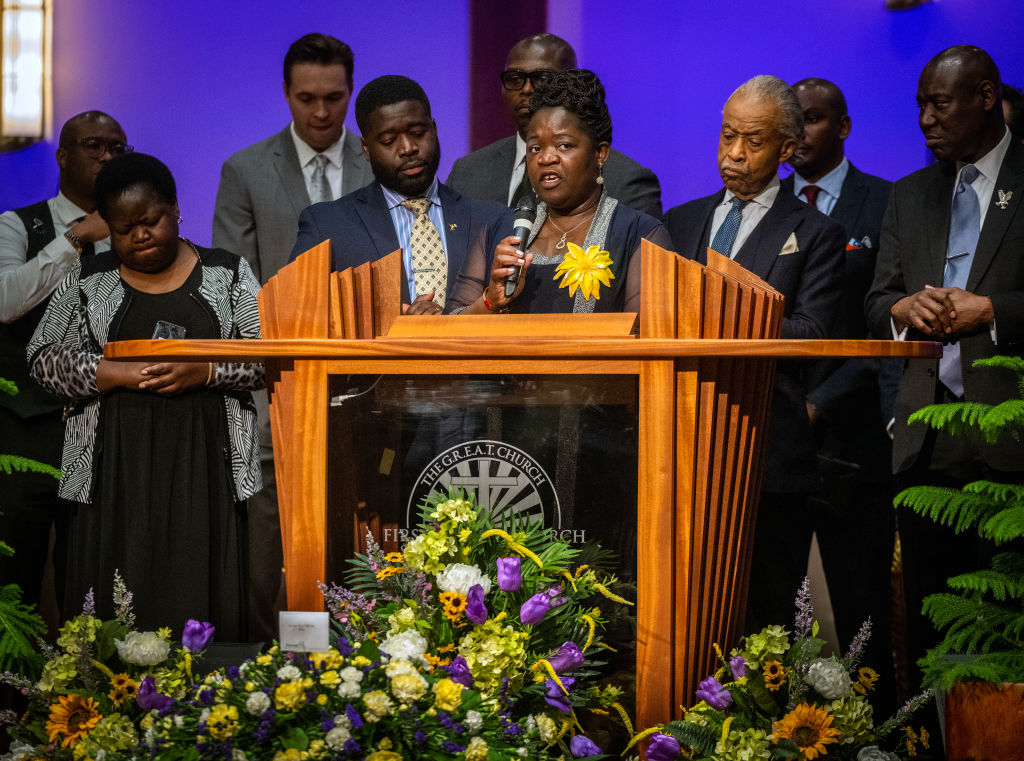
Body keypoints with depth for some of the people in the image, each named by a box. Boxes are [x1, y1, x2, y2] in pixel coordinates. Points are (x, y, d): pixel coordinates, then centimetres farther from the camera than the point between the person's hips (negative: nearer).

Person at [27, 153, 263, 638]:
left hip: (202, 467, 0)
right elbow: (44, 359, 5)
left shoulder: (227, 274, 8)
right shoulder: (88, 280, 10)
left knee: (199, 597, -6)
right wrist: (112, 373, -11)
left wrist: (203, 371, -14)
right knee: (115, 609, -4)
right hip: (115, 470, 1)